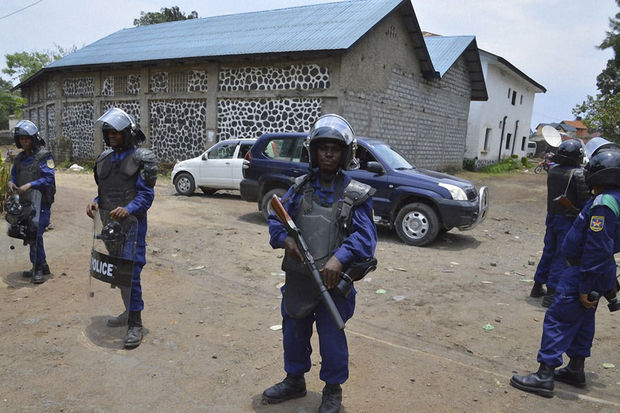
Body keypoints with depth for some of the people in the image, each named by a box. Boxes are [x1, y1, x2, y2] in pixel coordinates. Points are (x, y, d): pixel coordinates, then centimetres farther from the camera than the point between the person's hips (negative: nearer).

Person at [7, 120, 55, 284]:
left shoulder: (44, 156, -8)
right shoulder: (19, 158, 14)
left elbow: (49, 178, -15)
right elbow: (14, 175, 19)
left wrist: (29, 185, -23)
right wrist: (11, 182, -4)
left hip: (40, 204, -7)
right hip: (25, 203, 7)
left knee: (35, 235, -8)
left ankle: (38, 268, 4)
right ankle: (41, 266, 25)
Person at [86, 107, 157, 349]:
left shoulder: (142, 159, -8)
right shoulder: (105, 159, 13)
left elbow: (146, 193, -12)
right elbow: (103, 190, 20)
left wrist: (128, 209, -28)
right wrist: (96, 203, -1)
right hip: (110, 223, 7)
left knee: (131, 273, -7)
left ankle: (135, 324, 3)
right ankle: (129, 312, 33)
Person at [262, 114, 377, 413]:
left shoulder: (356, 195, -8)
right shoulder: (301, 187, 3)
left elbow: (365, 236, -18)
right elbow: (277, 219, 3)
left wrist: (340, 257, -35)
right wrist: (285, 238, -19)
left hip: (333, 282, -4)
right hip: (297, 279, 4)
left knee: (332, 340, 10)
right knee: (293, 334, 20)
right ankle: (294, 382, 44)